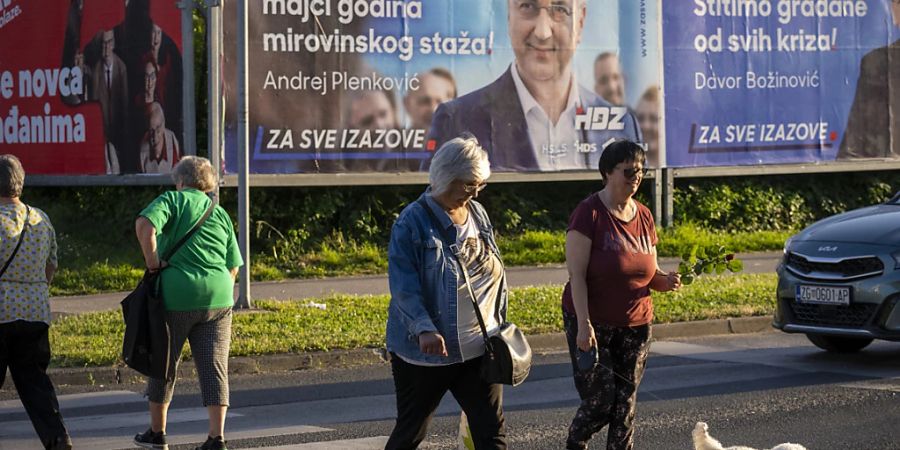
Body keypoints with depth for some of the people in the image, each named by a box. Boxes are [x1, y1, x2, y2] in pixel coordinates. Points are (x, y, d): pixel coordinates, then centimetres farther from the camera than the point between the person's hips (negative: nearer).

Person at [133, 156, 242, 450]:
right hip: (218, 297, 3)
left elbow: (144, 225, -18)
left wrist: (152, 261, -8)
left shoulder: (173, 200, 2)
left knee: (164, 364, 12)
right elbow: (233, 266, 14)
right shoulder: (220, 214, 16)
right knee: (215, 367, 2)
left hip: (176, 295, -3)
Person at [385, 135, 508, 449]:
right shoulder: (412, 222, -12)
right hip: (425, 351, -5)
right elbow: (403, 285, -20)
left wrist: (499, 324, 17)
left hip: (478, 349, 5)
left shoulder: (478, 214, 7)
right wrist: (424, 329, -33)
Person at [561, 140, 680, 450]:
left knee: (626, 403, 5)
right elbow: (576, 274, -16)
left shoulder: (644, 216, 7)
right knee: (600, 401, -5)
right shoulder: (590, 213, -12)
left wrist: (665, 281, -8)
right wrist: (584, 325, -22)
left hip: (635, 325, 6)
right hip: (593, 325, -6)